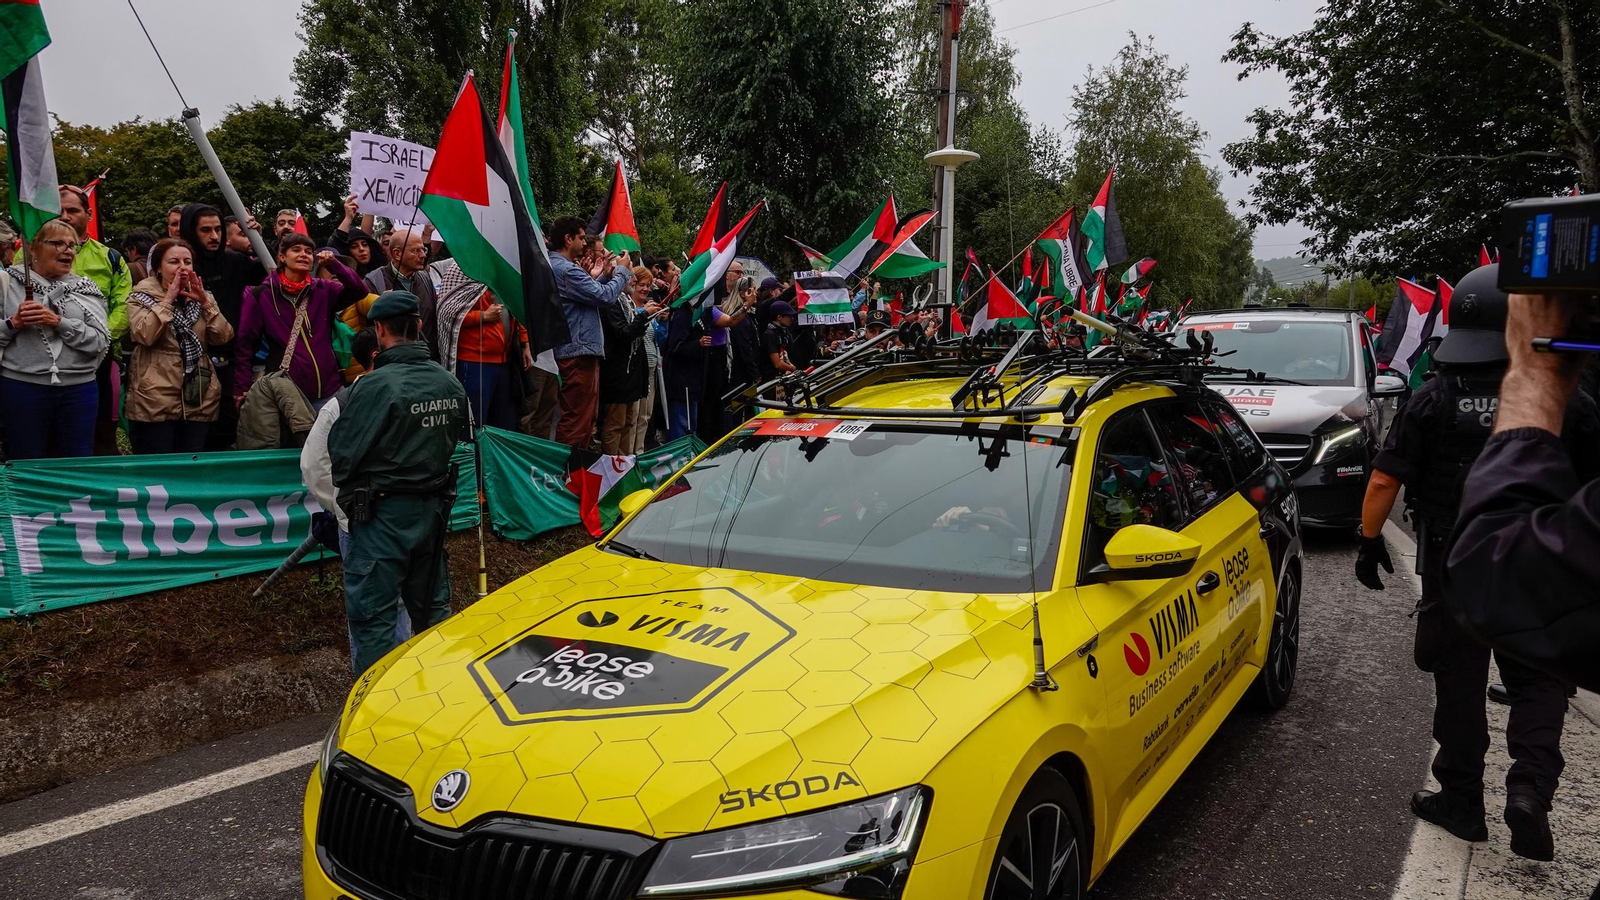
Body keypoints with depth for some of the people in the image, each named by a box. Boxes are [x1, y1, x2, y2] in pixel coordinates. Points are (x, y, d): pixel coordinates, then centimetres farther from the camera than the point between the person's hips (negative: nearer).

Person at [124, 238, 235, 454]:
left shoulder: (202, 298, 14)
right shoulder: (141, 297, 3)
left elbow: (224, 337, 0)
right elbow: (144, 335, -17)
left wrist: (204, 301, -8)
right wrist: (168, 299, -13)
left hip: (198, 400, 4)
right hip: (155, 400, -4)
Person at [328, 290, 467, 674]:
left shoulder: (374, 386, -20)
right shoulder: (450, 384, -1)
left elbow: (342, 452, -13)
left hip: (385, 513, -7)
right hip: (434, 505, 7)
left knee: (373, 613, 4)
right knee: (432, 605, 21)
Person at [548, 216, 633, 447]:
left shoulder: (556, 266, 17)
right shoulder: (566, 269, -16)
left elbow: (590, 294, 23)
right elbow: (606, 296, -17)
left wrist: (605, 275, 11)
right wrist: (623, 271, -2)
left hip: (579, 351, 11)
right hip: (579, 352, -11)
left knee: (585, 417, 17)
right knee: (577, 419, -9)